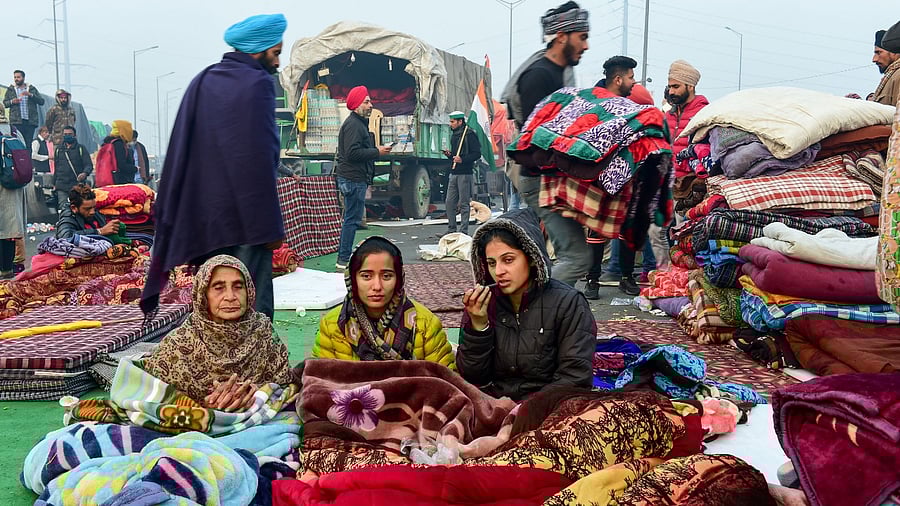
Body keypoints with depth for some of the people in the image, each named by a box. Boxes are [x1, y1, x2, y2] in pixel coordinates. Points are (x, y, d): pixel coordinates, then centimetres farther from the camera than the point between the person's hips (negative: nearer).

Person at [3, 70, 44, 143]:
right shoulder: (10, 89, 14)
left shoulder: (32, 89, 13)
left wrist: (30, 95, -9)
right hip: (16, 121, 0)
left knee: (29, 143, -4)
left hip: (30, 121, 0)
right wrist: (12, 102, -8)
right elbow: (5, 103, 13)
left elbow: (41, 101, 5)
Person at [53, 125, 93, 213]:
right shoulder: (58, 149, 17)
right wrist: (54, 184, 21)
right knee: (63, 208, -10)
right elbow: (56, 167, 23)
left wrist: (85, 173, -24)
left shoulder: (81, 148, 6)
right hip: (61, 186, 2)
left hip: (77, 185, -2)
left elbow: (89, 164, -2)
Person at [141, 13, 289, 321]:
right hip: (243, 216, -8)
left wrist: (171, 214, 17)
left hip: (202, 213, 8)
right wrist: (271, 226, -14)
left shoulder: (202, 82, 13)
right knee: (252, 306, -3)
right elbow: (260, 160, -16)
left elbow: (181, 153, 13)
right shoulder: (257, 84, -10)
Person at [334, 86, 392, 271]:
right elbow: (352, 153, -23)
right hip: (353, 179, -11)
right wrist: (377, 152, -16)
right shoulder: (353, 124, -13)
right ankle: (343, 261, -5)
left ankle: (344, 259, 21)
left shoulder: (359, 123, 22)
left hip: (356, 179, 11)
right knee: (352, 219, -9)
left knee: (351, 219, 15)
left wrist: (376, 151, 13)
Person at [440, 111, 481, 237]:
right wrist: (449, 154, 7)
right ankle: (451, 230, 15)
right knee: (450, 202, 7)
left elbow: (477, 154, -13)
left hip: (465, 173, -8)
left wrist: (462, 160, -22)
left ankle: (464, 231, 2)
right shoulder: (454, 135, 19)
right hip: (454, 173, 8)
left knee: (464, 203, -4)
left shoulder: (469, 135, -7)